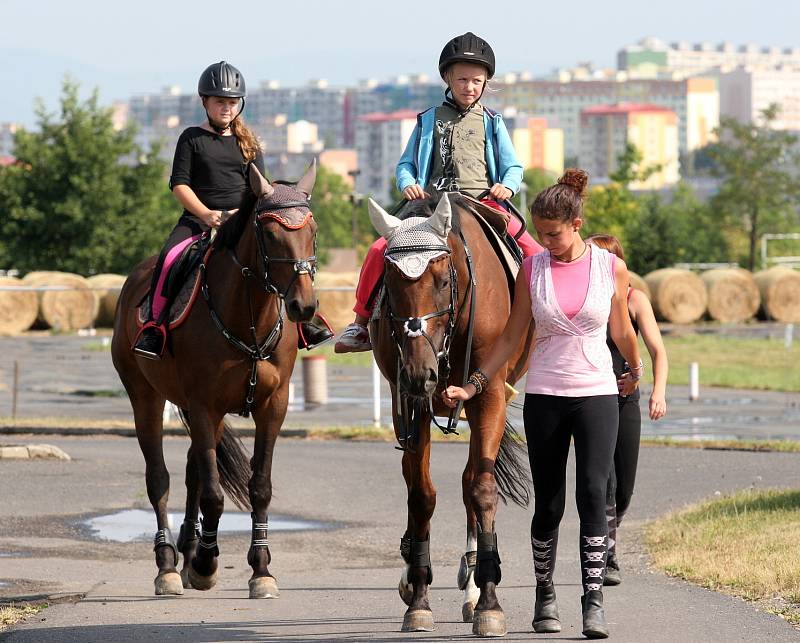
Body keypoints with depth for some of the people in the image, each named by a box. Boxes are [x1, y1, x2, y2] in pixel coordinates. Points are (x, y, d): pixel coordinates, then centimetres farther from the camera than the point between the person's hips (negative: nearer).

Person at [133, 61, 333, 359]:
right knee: (168, 257, -29)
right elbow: (179, 183, -1)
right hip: (198, 218, -2)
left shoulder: (247, 142, 15)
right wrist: (206, 214, -15)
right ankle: (154, 325, -25)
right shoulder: (192, 138, 6)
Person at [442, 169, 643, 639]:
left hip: (597, 394, -1)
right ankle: (546, 597, 21)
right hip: (544, 397, 1)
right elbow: (511, 339, 6)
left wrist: (636, 371, 27)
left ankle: (594, 600, -13)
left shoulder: (611, 268, -1)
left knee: (593, 492, -15)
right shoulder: (532, 270, 2)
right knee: (549, 503, 5)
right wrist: (473, 386, 0)